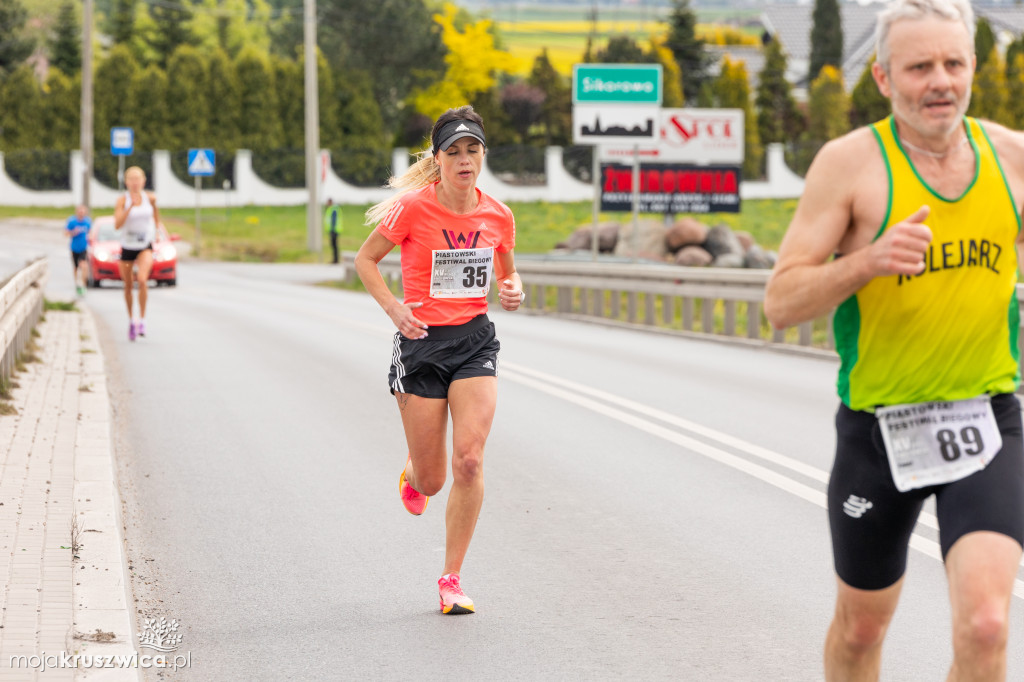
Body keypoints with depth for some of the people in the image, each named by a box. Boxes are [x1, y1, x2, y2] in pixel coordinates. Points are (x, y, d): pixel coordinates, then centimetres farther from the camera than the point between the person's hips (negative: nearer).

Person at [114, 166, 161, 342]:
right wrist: (130, 206, -28)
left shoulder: (148, 197, -2)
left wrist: (154, 204, 3)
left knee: (142, 279, -25)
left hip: (145, 246, 0)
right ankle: (131, 319, 33)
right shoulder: (122, 200, -10)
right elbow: (117, 225, -23)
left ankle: (142, 319, -15)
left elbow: (156, 220, 15)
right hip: (127, 247, 0)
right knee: (128, 286, 11)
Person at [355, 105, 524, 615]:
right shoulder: (413, 207, -11)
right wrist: (394, 308, -14)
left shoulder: (498, 215, 1)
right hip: (422, 342, -2)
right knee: (431, 478, 3)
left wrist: (513, 291, -4)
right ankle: (411, 476, 44)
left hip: (475, 340, 2)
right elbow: (365, 259, 1)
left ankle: (452, 579, -3)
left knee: (469, 458, -16)